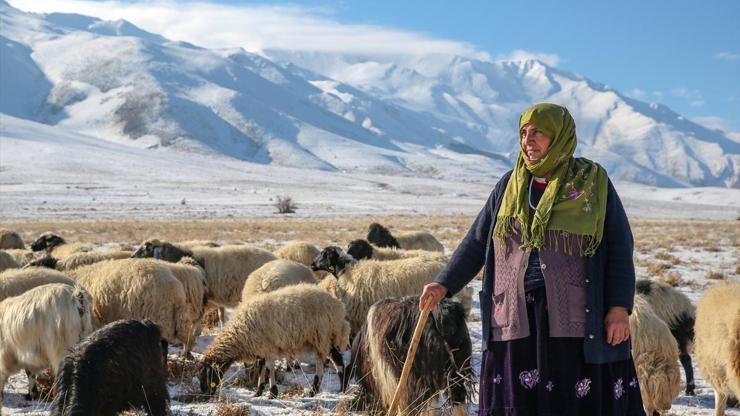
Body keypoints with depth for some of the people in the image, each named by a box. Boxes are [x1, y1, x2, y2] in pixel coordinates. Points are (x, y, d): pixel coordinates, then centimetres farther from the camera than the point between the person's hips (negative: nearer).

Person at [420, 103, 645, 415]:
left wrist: (620, 309, -9)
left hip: (577, 316, -3)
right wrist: (444, 284, -1)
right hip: (518, 316, 3)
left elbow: (619, 248, 0)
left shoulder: (594, 183, 1)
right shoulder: (509, 185, 9)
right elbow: (477, 241, 11)